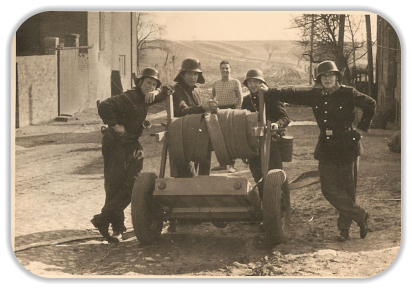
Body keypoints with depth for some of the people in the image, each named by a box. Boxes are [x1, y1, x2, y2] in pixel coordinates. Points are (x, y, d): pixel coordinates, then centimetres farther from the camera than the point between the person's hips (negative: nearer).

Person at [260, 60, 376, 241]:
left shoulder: (348, 93, -6)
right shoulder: (315, 95, 7)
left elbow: (370, 104, -3)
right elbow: (292, 96, 11)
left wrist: (361, 128, -4)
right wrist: (269, 92, 8)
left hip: (347, 146, -5)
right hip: (326, 147, 5)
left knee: (347, 188, 1)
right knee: (329, 188, -2)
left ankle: (344, 228, 13)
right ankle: (360, 216, 9)